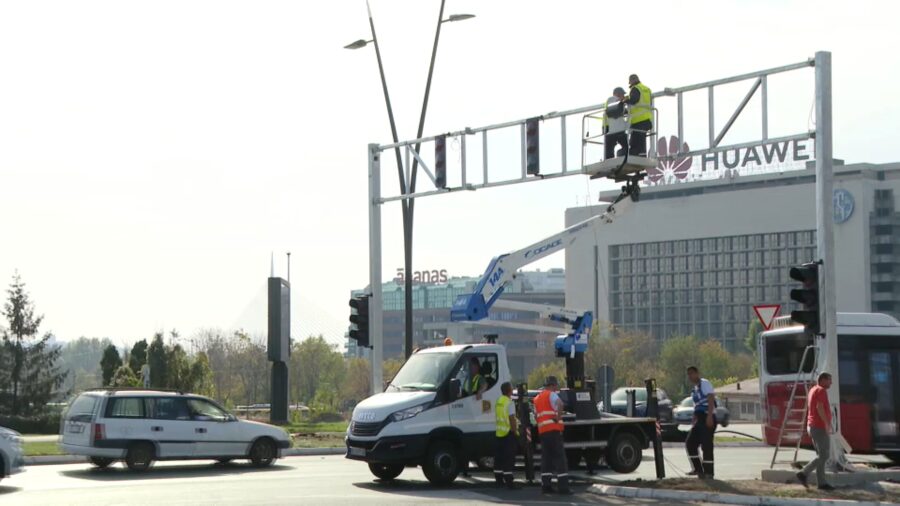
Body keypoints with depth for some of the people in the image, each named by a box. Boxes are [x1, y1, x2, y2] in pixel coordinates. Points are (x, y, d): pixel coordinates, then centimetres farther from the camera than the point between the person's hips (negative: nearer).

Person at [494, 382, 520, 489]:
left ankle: (499, 480, 18)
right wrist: (515, 431, -12)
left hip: (499, 432, 8)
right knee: (509, 459, -7)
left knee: (499, 457, 13)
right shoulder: (509, 403, -14)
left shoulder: (498, 401, 10)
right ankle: (509, 481, -10)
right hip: (508, 432, -8)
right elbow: (512, 418, -19)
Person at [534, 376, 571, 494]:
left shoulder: (537, 398, 20)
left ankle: (545, 485, 8)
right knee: (560, 458, -5)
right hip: (554, 430, -7)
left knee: (546, 458, 12)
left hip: (542, 431, 7)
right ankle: (563, 487, -9)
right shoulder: (551, 394, -5)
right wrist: (559, 417, -17)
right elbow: (559, 403, -26)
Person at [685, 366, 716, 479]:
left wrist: (709, 417, -23)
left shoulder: (705, 383, -5)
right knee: (690, 443, 5)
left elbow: (711, 399, -15)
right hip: (699, 418, 9)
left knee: (707, 445, -9)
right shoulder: (694, 389, 20)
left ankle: (709, 472, -3)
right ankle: (698, 469, 11)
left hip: (708, 417, -9)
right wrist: (694, 421, 18)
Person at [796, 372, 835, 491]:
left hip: (813, 426, 10)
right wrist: (827, 423, -27)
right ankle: (804, 473, -13)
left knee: (821, 455, 10)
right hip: (820, 427, -10)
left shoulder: (813, 390, 18)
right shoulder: (821, 390, -12)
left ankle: (821, 483, 7)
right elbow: (819, 407, -25)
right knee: (824, 455, -8)